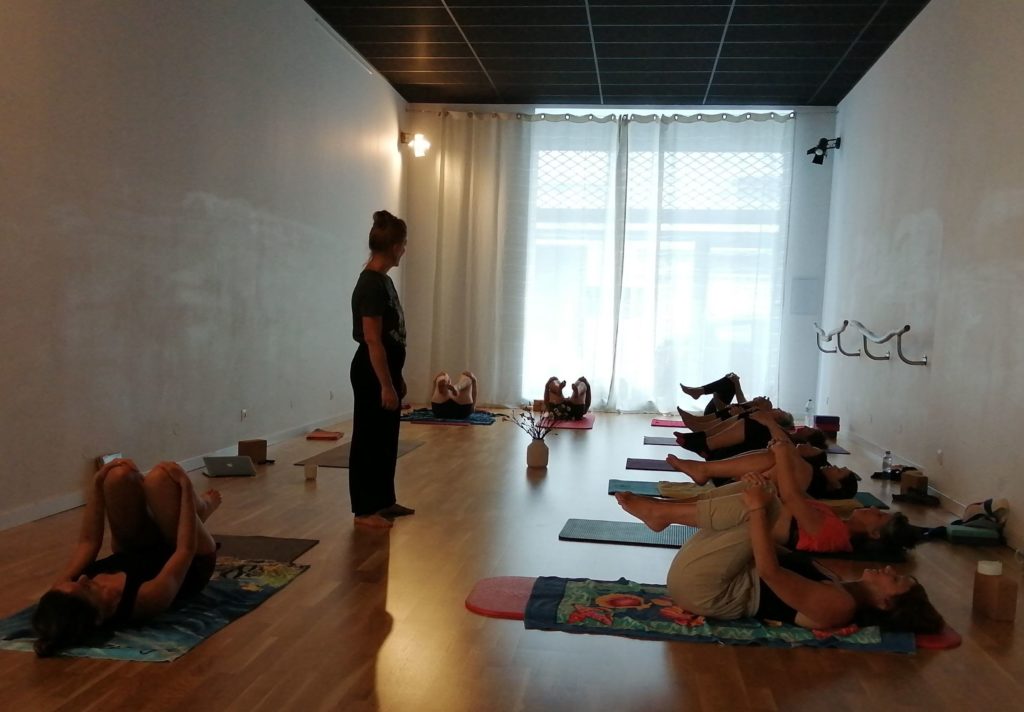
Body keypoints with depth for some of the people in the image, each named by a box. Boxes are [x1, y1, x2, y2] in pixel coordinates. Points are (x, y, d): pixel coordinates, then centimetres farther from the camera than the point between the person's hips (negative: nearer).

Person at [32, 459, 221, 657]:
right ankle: (203, 507, 16)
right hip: (195, 562, -5)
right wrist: (185, 486, -27)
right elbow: (186, 550, -32)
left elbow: (88, 542, -13)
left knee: (120, 475, -11)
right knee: (160, 477, -24)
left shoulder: (60, 595, -31)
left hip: (139, 555, 5)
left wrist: (97, 484, -13)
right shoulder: (146, 598, -45)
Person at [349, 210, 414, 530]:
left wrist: (397, 378, 20)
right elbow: (372, 339, -22)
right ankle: (364, 510, 9)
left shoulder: (382, 280, 11)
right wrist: (386, 385, -22)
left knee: (386, 439, 17)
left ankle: (384, 501, 28)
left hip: (385, 370, 10)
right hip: (371, 373, -10)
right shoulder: (371, 285, -19)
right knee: (368, 440, -1)